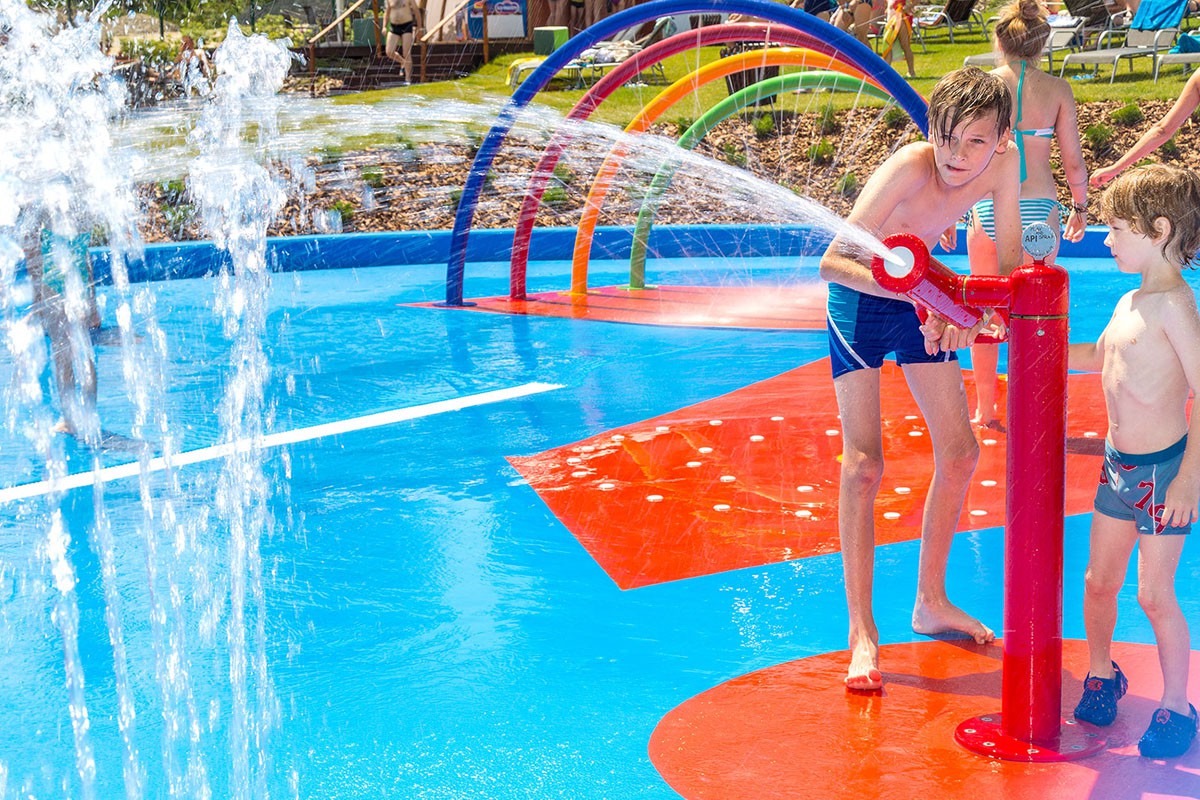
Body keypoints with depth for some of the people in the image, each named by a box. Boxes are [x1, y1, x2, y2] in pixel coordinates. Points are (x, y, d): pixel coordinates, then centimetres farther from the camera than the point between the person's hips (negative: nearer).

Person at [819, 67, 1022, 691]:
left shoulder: (1004, 164, -19)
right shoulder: (909, 167, -34)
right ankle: (862, 632, -5)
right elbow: (832, 262, -35)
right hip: (859, 299, -6)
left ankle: (931, 603, 23)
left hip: (920, 297, 6)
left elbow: (1008, 266, -14)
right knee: (863, 465, -12)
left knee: (959, 453, 6)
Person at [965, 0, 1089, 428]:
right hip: (1039, 209, 1)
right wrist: (1080, 207, 17)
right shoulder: (1057, 90, -2)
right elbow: (1073, 160, 1)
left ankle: (985, 409, 18)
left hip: (988, 210, 0)